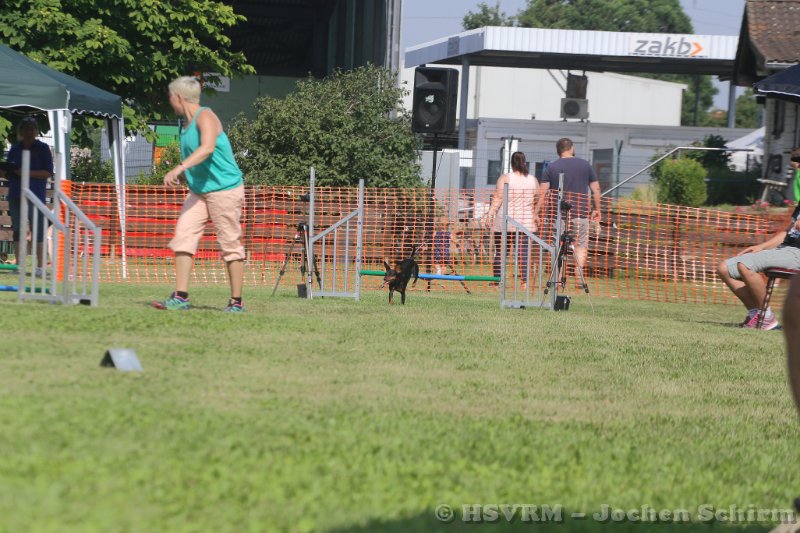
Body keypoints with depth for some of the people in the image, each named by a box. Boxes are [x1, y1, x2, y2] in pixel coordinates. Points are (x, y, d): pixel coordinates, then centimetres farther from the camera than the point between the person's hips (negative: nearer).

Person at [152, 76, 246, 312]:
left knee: (230, 245, -2)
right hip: (198, 192, 9)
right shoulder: (185, 122, 13)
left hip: (224, 189, -9)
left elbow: (207, 148, -35)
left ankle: (236, 302, 6)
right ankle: (180, 297, -8)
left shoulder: (206, 118, -16)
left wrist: (179, 168, -45)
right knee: (183, 237, -5)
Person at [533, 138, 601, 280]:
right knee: (581, 244, 8)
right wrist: (596, 210, 16)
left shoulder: (551, 168, 2)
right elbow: (596, 190, 6)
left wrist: (536, 213, -2)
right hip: (581, 213, 0)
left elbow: (542, 193, -4)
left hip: (560, 214, 0)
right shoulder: (585, 165, 5)